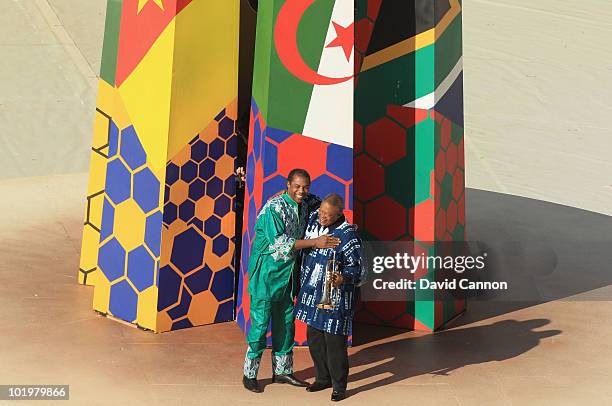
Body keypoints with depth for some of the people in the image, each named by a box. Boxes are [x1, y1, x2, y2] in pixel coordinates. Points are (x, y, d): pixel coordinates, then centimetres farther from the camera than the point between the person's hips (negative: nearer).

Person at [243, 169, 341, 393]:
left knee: (285, 322, 14)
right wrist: (315, 242, -24)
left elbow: (319, 202, 25)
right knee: (260, 322, 0)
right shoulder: (273, 208, -17)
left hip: (288, 273, 7)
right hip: (267, 272, -7)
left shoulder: (305, 204, 4)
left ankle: (282, 370, 28)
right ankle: (249, 374, 16)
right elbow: (280, 242, -23)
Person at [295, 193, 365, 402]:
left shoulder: (348, 235, -18)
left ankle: (339, 386, 20)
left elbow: (357, 268, -14)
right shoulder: (313, 220, 0)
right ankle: (323, 378, 36)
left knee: (334, 342, 1)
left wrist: (343, 278, -32)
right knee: (314, 338, 17)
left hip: (334, 297, -7)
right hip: (311, 294, 7)